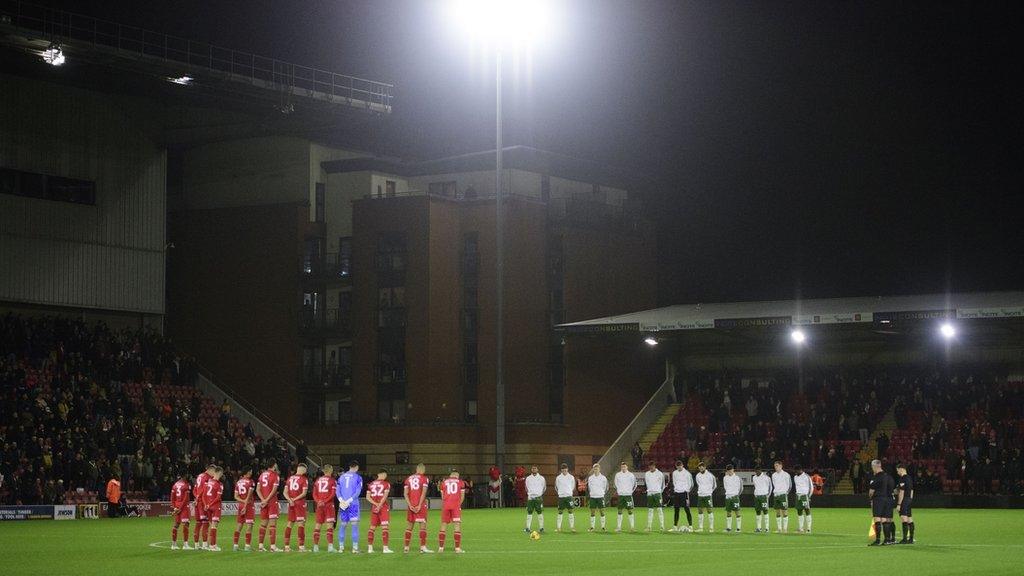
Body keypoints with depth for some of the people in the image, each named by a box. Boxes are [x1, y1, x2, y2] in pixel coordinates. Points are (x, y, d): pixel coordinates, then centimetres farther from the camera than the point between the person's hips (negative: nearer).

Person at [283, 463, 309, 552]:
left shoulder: (290, 478, 10)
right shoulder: (304, 479, -5)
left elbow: (285, 492, 5)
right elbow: (304, 493, -12)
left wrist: (290, 500, -6)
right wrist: (294, 500, -9)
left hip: (291, 504, 5)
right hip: (300, 504, -5)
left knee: (289, 523, 9)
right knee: (301, 523, -3)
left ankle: (287, 546, 9)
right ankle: (301, 546, -6)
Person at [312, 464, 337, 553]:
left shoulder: (318, 480, 11)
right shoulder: (332, 481, -4)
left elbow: (314, 494, 6)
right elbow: (332, 494, -13)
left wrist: (318, 501, -6)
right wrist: (325, 502, -14)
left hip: (319, 505, 4)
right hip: (329, 505, -4)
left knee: (318, 525, 8)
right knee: (330, 525, -4)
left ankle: (316, 546, 8)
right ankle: (330, 546, -11)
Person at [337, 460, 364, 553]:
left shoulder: (342, 477, 12)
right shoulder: (358, 477, -1)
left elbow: (337, 491, 5)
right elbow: (358, 491, -10)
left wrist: (341, 500, -6)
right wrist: (349, 501, -12)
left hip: (342, 504, 4)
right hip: (353, 504, -4)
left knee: (342, 525, 10)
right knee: (355, 525, -2)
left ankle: (341, 547, 10)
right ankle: (355, 547, -6)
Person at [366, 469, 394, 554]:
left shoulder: (371, 484, 10)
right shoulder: (386, 484, -3)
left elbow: (368, 497, 3)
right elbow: (385, 496, -13)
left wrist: (375, 504, -5)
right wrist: (379, 505, -15)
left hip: (373, 507, 4)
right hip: (383, 507, -4)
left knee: (372, 527, 9)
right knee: (384, 527, -4)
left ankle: (370, 547, 8)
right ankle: (385, 548, -8)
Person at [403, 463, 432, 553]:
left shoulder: (409, 479, 12)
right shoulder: (424, 479, -1)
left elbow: (406, 494, 4)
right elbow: (423, 493, -11)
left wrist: (410, 505, -2)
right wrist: (419, 505, -13)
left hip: (411, 505, 5)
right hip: (420, 504, -5)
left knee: (409, 525, 11)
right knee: (423, 525, -3)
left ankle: (406, 547, 12)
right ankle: (422, 547, -11)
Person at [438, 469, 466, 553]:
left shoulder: (444, 482, 12)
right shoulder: (461, 482, 7)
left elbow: (442, 496, 13)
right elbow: (462, 496, 10)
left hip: (445, 505, 2)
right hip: (456, 505, -2)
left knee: (444, 525, 9)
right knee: (457, 525, 0)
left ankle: (440, 547, 10)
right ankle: (457, 548, -5)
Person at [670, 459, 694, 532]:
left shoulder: (687, 473, -4)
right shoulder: (674, 473, 11)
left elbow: (690, 484, -2)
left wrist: (687, 492, -10)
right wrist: (674, 490, 10)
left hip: (684, 493, -5)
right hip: (676, 493, 5)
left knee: (687, 510, -8)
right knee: (676, 510, 7)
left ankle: (690, 526, -8)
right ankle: (675, 526, 12)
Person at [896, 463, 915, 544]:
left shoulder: (902, 479, -13)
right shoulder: (910, 478, 15)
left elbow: (902, 492, -17)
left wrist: (899, 504, -16)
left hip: (904, 501, -10)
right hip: (909, 500, 10)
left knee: (904, 520, -12)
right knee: (910, 521, 10)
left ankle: (904, 539, -16)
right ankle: (911, 539, 12)